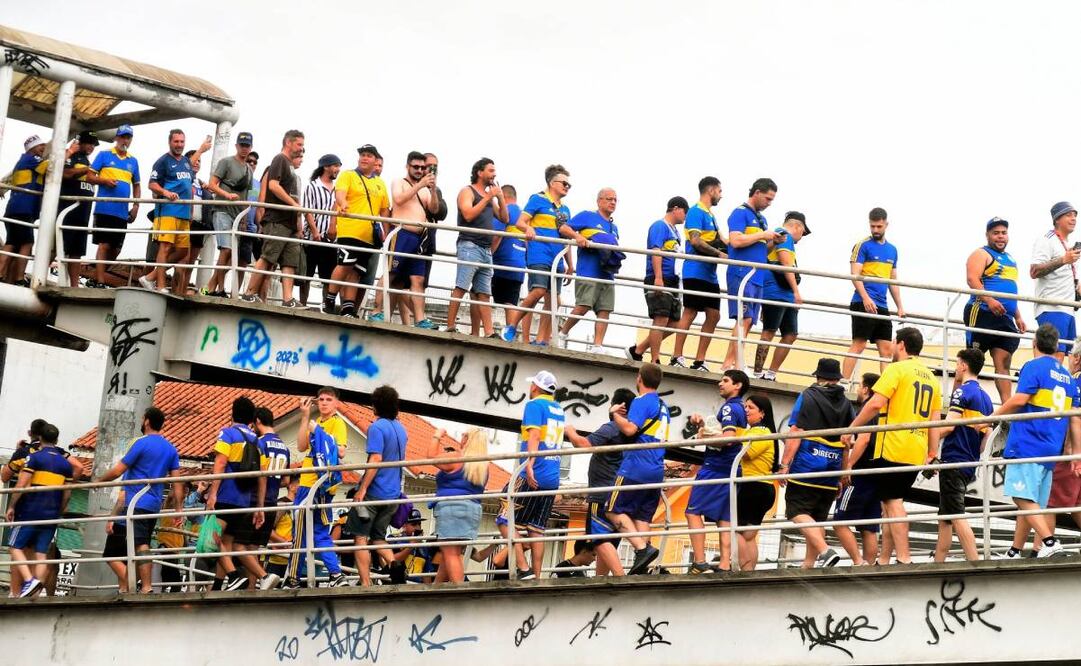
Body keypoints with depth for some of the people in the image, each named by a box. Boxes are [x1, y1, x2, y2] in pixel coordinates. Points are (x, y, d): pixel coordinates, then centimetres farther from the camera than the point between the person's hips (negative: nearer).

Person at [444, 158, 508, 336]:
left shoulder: (490, 196, 23)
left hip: (486, 249, 7)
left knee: (484, 293, 2)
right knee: (461, 288, -13)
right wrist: (488, 197, -10)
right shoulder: (467, 192, 2)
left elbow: (504, 219, 20)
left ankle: (489, 332, -3)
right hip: (470, 246, -7)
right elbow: (468, 215, -14)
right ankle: (450, 327, -15)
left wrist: (500, 198, 7)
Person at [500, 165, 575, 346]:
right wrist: (528, 229, -27)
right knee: (538, 291, -22)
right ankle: (511, 327, -9)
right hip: (539, 254, -7)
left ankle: (540, 341, 4)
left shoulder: (565, 210, 21)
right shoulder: (538, 200, 3)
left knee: (552, 299, 1)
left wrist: (570, 264, 21)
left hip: (556, 259, 7)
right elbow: (520, 222, -4)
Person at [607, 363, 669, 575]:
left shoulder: (642, 401, -7)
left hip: (635, 468, -8)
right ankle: (641, 567, -3)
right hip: (656, 470, 8)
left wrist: (615, 414, -2)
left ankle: (642, 548, -20)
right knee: (642, 516, 7)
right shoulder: (663, 406, 20)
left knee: (615, 511, -4)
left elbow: (630, 429, -20)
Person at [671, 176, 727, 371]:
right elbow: (695, 240, -18)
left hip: (710, 274, 9)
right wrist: (719, 253, -15)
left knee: (714, 315, 6)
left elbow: (721, 241, 18)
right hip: (696, 272, -9)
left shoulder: (710, 215, 20)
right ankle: (677, 358, -5)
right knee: (690, 313, -8)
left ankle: (700, 361, 8)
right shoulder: (696, 212, -8)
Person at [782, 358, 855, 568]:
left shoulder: (807, 397, -1)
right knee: (819, 518, 11)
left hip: (806, 465, -5)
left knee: (797, 512, -7)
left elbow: (796, 433, -9)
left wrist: (785, 464, -9)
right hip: (832, 469, 5)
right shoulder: (846, 404, 12)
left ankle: (825, 551, -25)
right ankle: (808, 565, 12)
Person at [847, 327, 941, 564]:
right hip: (917, 453, 7)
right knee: (891, 502, 13)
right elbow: (935, 420, 16)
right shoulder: (930, 377, 17)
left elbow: (875, 403, -16)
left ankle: (904, 560, -16)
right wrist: (932, 454, 17)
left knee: (893, 502, -7)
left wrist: (851, 428, -8)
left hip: (893, 447, -7)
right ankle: (883, 560, 13)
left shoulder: (896, 369, -5)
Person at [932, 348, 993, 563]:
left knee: (956, 516, -10)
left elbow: (949, 426, -18)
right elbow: (987, 436, 17)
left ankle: (975, 564, -17)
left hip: (954, 461, -9)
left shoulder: (963, 391, -10)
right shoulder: (985, 398, 15)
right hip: (969, 464, 9)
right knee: (945, 517, 15)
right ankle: (938, 563, 18)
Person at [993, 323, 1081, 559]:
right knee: (1028, 501, 11)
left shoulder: (1034, 367, -3)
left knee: (1023, 497, -12)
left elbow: (1019, 399, -15)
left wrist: (993, 416, -2)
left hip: (1027, 444, -7)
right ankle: (1014, 553, 15)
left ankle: (1049, 541, -26)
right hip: (1051, 450, 7)